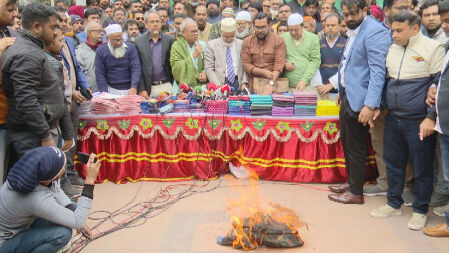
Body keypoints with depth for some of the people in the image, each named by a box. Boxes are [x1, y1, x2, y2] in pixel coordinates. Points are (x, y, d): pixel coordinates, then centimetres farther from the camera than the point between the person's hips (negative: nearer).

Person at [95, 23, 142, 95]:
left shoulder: (131, 48, 0)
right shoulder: (101, 50, 1)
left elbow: (136, 69, -7)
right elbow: (100, 74, 0)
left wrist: (134, 87, -20)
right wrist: (104, 93, -9)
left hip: (129, 89, 0)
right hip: (111, 90, 0)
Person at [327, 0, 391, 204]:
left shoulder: (375, 32, -18)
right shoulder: (354, 31, 11)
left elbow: (377, 72, -23)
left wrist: (370, 105, -27)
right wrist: (337, 86, 24)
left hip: (359, 101, -9)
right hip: (347, 97, 9)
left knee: (355, 149, 2)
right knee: (347, 144, 20)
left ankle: (356, 192, 15)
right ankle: (351, 182, 36)